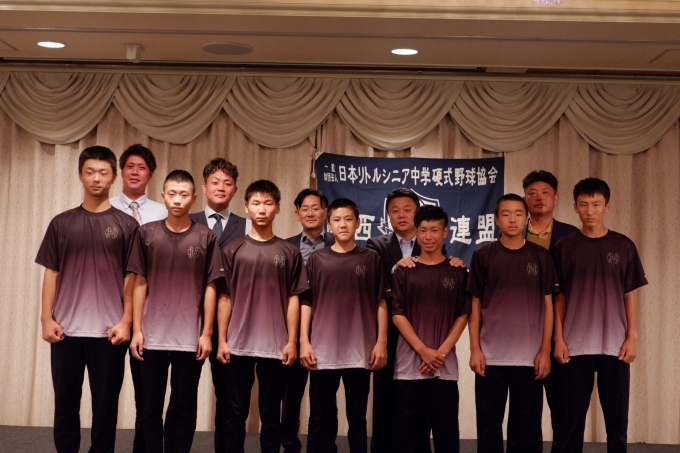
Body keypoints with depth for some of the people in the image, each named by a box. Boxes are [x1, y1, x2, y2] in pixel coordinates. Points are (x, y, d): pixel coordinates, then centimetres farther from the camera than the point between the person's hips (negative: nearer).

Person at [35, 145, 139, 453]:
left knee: (105, 403, 4)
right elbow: (51, 273, 8)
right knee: (65, 402, 6)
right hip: (66, 328, 2)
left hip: (109, 329, -1)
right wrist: (46, 318, 0)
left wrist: (126, 321, -5)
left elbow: (131, 277, 2)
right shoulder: (62, 223, 8)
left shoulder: (126, 225, 3)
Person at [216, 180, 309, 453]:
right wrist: (222, 340, -1)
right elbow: (225, 297, 4)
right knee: (236, 412, 6)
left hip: (275, 346, 0)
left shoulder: (289, 252, 4)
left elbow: (293, 299, 4)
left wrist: (292, 341, -2)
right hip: (239, 345, 0)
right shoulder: (233, 250, 4)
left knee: (271, 414, 7)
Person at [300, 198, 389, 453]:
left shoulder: (370, 259, 5)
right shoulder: (317, 259, 6)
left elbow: (381, 303, 5)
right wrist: (304, 341, -1)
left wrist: (382, 341, -2)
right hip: (323, 351, 1)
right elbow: (306, 302, 7)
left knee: (357, 417, 7)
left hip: (360, 351, 0)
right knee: (321, 418, 5)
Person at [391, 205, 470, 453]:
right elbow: (397, 314, 1)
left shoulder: (457, 272, 8)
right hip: (409, 364, 0)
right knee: (405, 430, 2)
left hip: (445, 366, 0)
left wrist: (441, 352, -8)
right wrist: (424, 350, -10)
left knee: (446, 430, 2)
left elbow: (463, 315, 4)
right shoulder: (404, 271, 6)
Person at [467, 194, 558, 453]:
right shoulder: (483, 256, 4)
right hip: (490, 357, 0)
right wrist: (475, 349, -2)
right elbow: (475, 306, 5)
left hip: (529, 357, 0)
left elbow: (547, 306, 5)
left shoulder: (541, 256, 5)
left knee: (527, 428, 5)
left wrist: (545, 351, -1)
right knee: (488, 427, 5)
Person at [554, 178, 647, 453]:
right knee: (571, 418, 1)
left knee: (617, 417, 4)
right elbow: (559, 298, 5)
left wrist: (632, 337, -1)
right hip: (575, 345, 0)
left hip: (615, 344, 1)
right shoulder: (565, 247, 4)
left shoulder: (623, 246, 6)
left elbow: (629, 296, 7)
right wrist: (559, 339, -2)